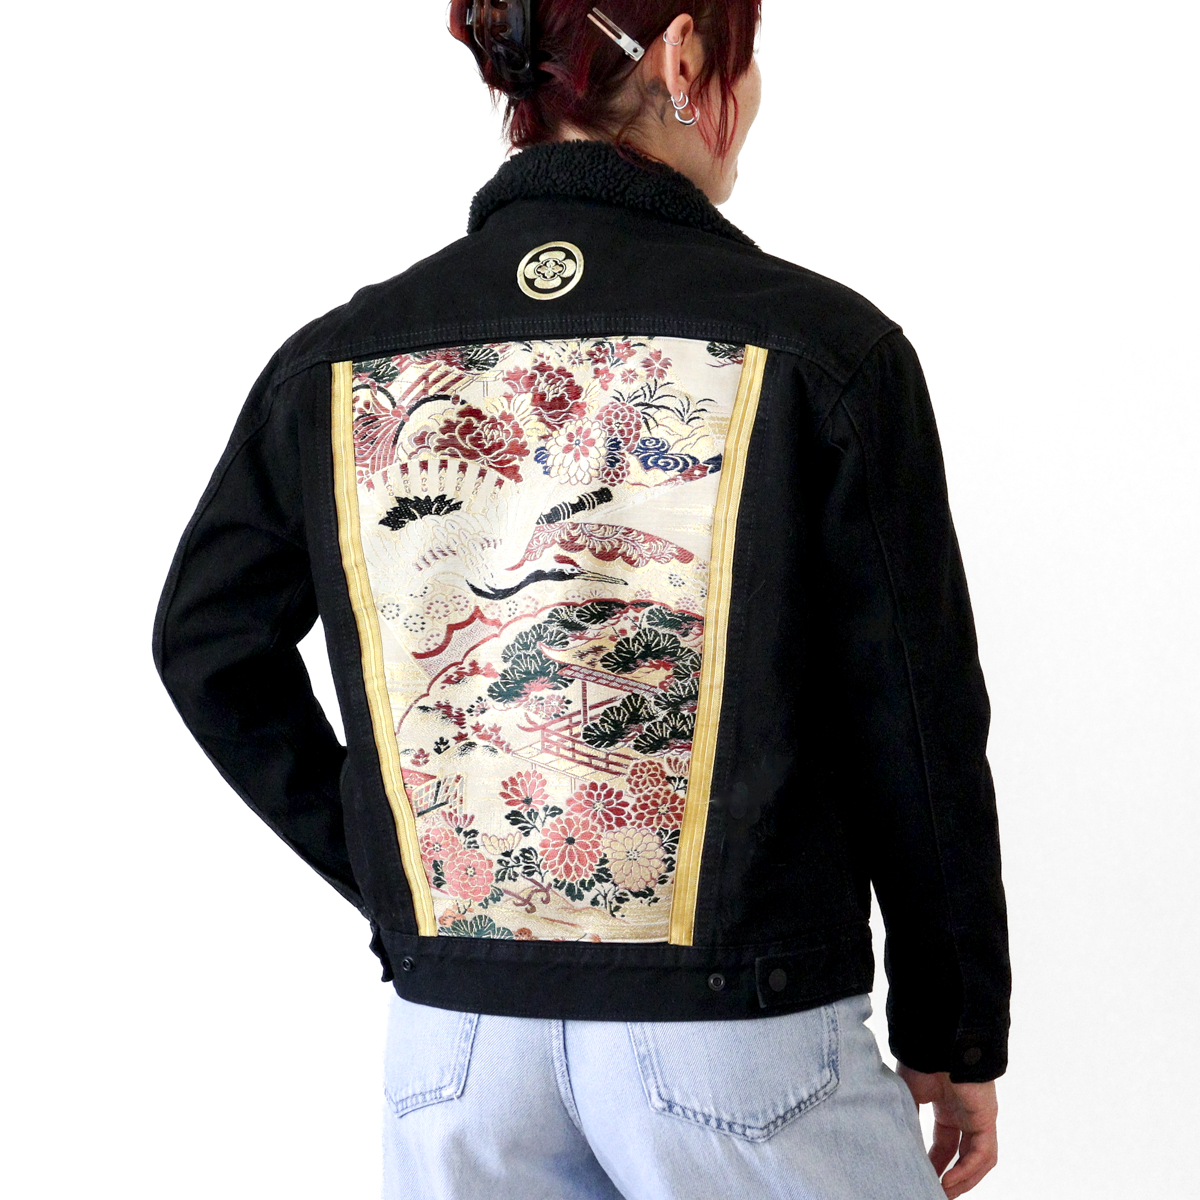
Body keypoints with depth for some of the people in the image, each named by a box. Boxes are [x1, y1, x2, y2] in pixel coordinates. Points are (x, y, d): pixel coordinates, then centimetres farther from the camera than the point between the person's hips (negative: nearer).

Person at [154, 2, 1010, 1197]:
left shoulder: (340, 363, 0)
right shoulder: (821, 349, -11)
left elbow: (208, 641, 12)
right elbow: (920, 733, -6)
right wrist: (954, 1039, 6)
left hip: (451, 1045, 4)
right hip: (740, 1049, -3)